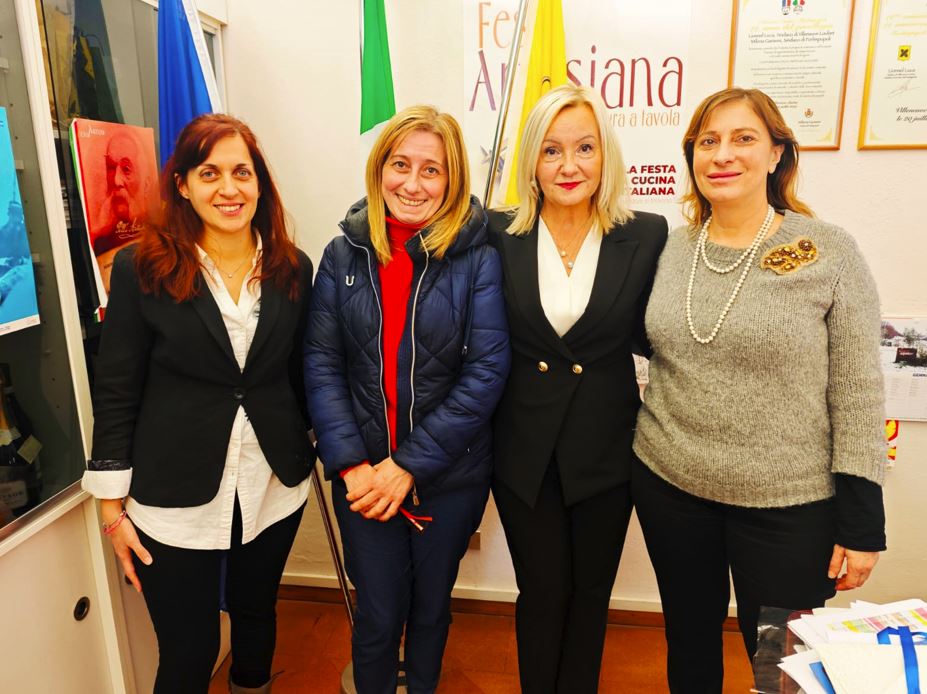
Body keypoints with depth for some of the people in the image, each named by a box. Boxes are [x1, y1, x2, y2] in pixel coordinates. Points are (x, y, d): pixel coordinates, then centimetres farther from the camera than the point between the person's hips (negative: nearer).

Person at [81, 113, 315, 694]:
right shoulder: (141, 270, -9)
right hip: (175, 500, -2)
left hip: (274, 490, 3)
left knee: (256, 617, 22)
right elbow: (116, 392, -5)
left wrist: (318, 449, 11)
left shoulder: (292, 269, 0)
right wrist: (113, 506, -3)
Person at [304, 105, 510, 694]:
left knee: (431, 607, 21)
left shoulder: (478, 258, -10)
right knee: (377, 616, 14)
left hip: (450, 475, -1)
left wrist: (409, 466, -16)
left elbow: (486, 372, -13)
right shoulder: (344, 254, -1)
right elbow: (321, 364, -3)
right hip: (362, 475, 1)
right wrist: (350, 464, -13)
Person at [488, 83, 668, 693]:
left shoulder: (647, 236, -5)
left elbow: (652, 339, -1)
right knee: (541, 593, 16)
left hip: (606, 451, 1)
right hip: (524, 450, 0)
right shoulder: (499, 235, -5)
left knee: (590, 595, 19)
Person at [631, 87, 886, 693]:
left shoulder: (830, 252, -9)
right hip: (670, 486, 3)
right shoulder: (670, 249, 1)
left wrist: (861, 524, -9)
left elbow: (858, 392, -8)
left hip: (789, 504, -3)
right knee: (690, 645, 20)